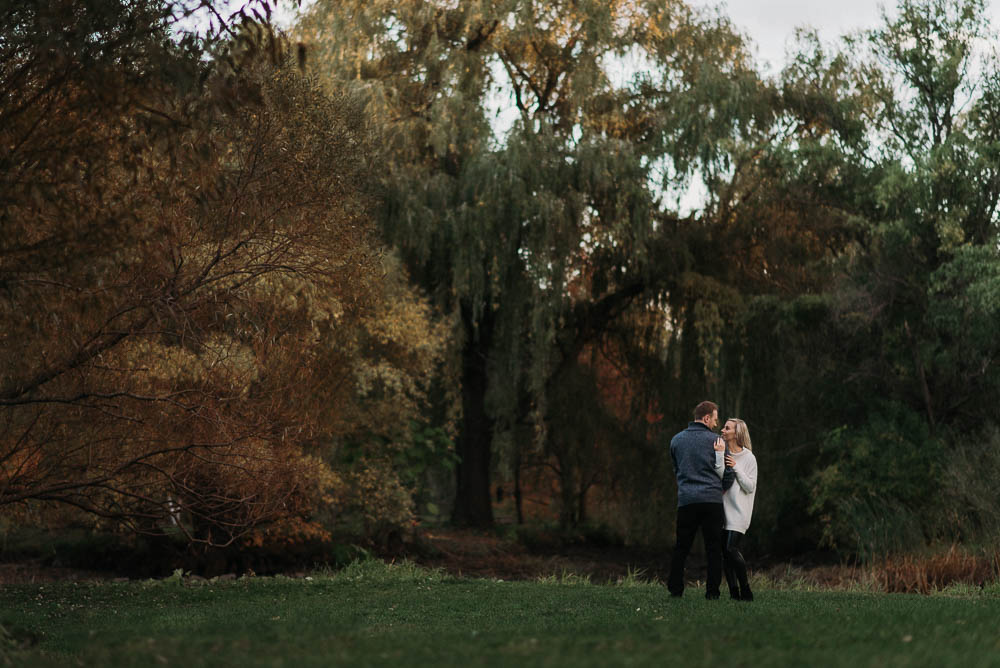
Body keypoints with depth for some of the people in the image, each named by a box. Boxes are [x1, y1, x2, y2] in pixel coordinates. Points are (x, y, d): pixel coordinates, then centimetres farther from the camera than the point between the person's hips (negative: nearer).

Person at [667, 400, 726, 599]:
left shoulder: (676, 440, 11)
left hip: (686, 499, 3)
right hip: (712, 499, -3)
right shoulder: (715, 440, 0)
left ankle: (675, 588, 5)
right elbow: (723, 472, 0)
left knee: (681, 547, 8)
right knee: (714, 548, 2)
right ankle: (712, 590, -2)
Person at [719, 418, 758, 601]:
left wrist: (736, 468, -13)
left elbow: (750, 487, -4)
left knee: (732, 548, -16)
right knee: (724, 551, 1)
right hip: (722, 508, 5)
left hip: (738, 510, -5)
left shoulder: (749, 458, -1)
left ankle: (746, 591, -6)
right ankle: (734, 591, 7)